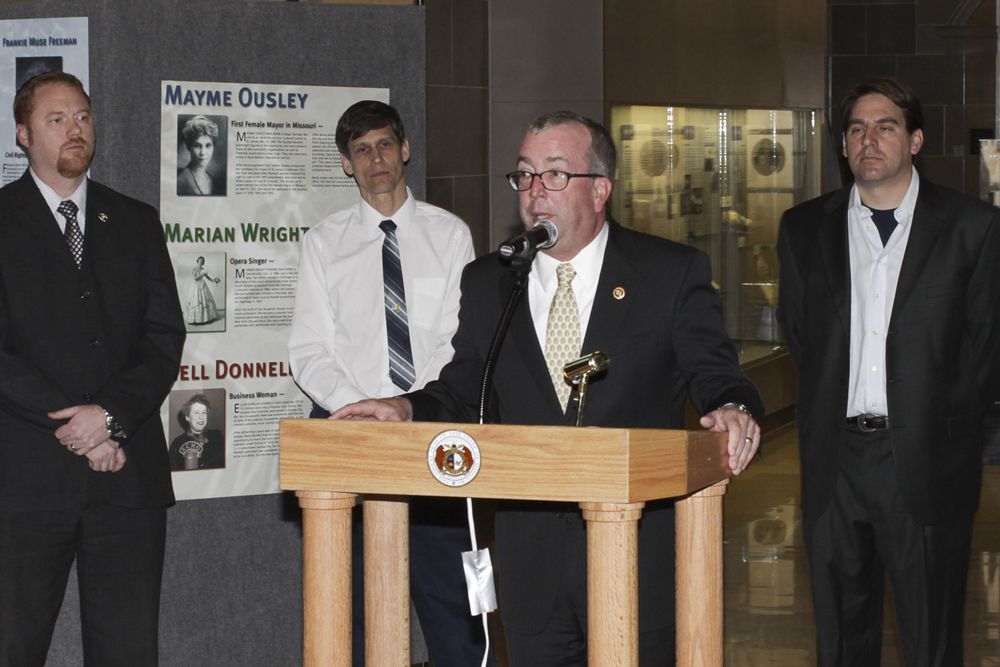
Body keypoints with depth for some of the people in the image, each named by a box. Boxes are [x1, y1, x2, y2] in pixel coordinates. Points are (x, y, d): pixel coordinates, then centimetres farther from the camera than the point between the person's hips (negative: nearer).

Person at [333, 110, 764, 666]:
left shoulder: (674, 272, 1)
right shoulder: (486, 283, 10)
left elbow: (715, 375, -3)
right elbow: (460, 393, 13)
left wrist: (731, 410, -26)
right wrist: (407, 408, -7)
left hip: (640, 553, -3)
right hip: (530, 553, 3)